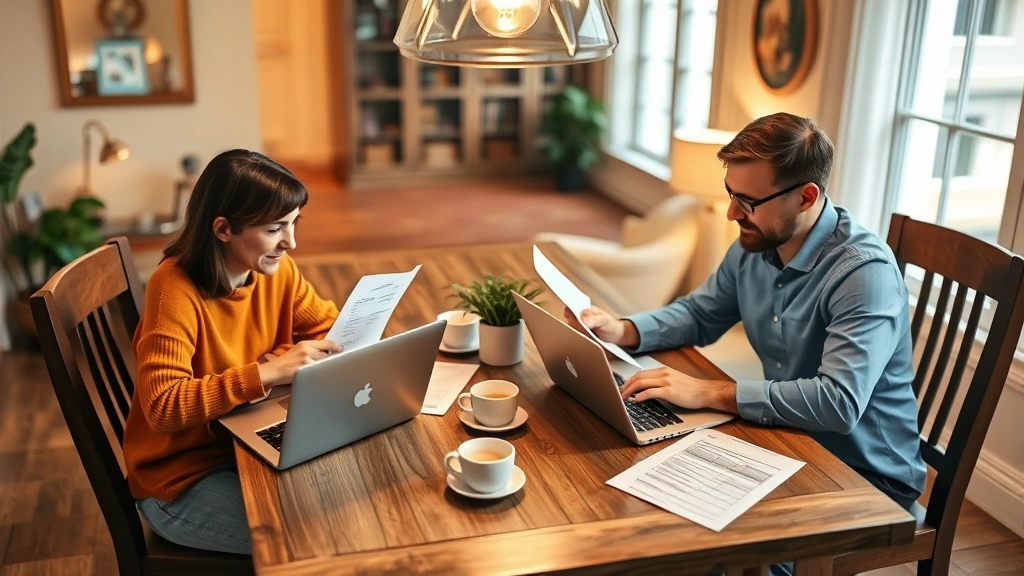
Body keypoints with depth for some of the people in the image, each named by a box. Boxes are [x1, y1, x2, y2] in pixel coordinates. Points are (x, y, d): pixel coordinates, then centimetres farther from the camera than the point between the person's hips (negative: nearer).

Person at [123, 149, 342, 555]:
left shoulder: (276, 269, -6)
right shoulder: (176, 289, -25)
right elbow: (163, 407, -31)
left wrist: (278, 363, -19)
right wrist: (266, 373, -38)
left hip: (250, 446, 6)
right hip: (182, 478, -6)